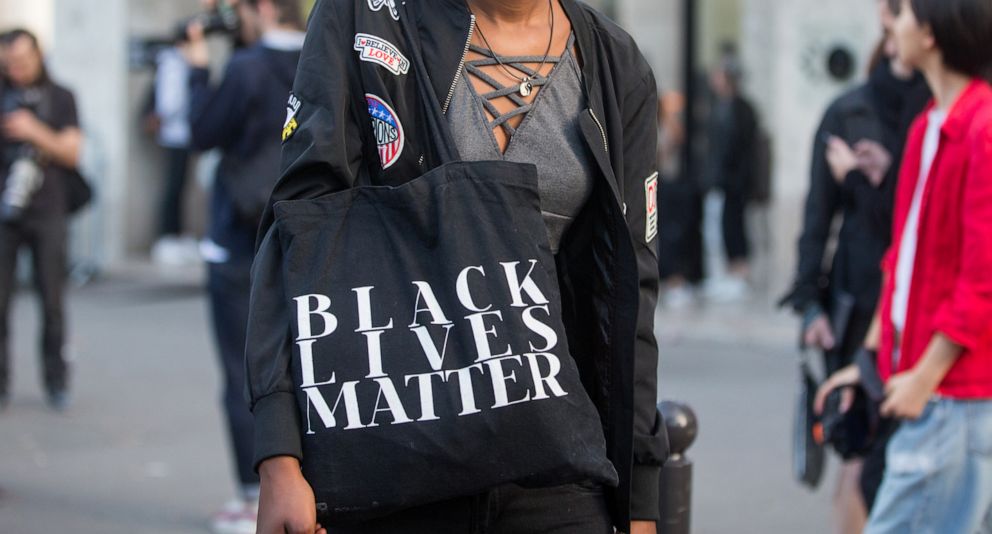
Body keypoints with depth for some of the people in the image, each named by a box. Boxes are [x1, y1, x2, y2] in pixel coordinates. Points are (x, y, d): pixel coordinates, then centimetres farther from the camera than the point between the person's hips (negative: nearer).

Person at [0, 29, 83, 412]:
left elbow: (72, 153, 0)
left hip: (47, 212, 0)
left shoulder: (60, 98, 7)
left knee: (52, 300, 1)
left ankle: (57, 382, 10)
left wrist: (36, 132, -13)